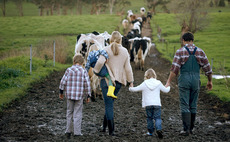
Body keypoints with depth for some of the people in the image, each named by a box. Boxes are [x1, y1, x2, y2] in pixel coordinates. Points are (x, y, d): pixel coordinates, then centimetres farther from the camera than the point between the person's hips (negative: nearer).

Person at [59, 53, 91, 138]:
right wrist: (88, 95, 2)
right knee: (77, 114, 4)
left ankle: (68, 131, 16)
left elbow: (63, 82, -1)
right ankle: (77, 133, 4)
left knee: (69, 112, 16)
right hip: (79, 95, -2)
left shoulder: (69, 70, -2)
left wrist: (61, 92, 12)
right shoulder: (84, 71, -5)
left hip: (69, 95, 2)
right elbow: (87, 84, -6)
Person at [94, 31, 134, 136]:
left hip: (107, 79, -4)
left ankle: (111, 130, -4)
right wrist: (131, 81, 12)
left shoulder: (107, 50, -7)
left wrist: (95, 71, -3)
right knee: (110, 103, 20)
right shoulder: (125, 51, 3)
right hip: (119, 80, 4)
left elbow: (100, 62, -21)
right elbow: (128, 68, 4)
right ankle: (104, 126, 21)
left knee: (109, 104, -1)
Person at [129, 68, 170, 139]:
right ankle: (159, 129, -22)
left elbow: (135, 89, 3)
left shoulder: (144, 84, -1)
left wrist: (130, 88, 26)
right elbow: (165, 90, 18)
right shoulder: (158, 84, 4)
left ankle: (150, 131, 17)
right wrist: (168, 87, 41)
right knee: (157, 118, 0)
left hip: (148, 104, 0)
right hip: (157, 104, 0)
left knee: (149, 118, 13)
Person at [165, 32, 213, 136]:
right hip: (196, 80, 3)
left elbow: (174, 69, -12)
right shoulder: (200, 52, 5)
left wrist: (169, 82, -11)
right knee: (193, 105, 13)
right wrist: (210, 81, 19)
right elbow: (207, 68, 6)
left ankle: (186, 129, -9)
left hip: (184, 80, -3)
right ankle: (191, 128, 19)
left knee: (184, 106, -2)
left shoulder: (180, 51, -4)